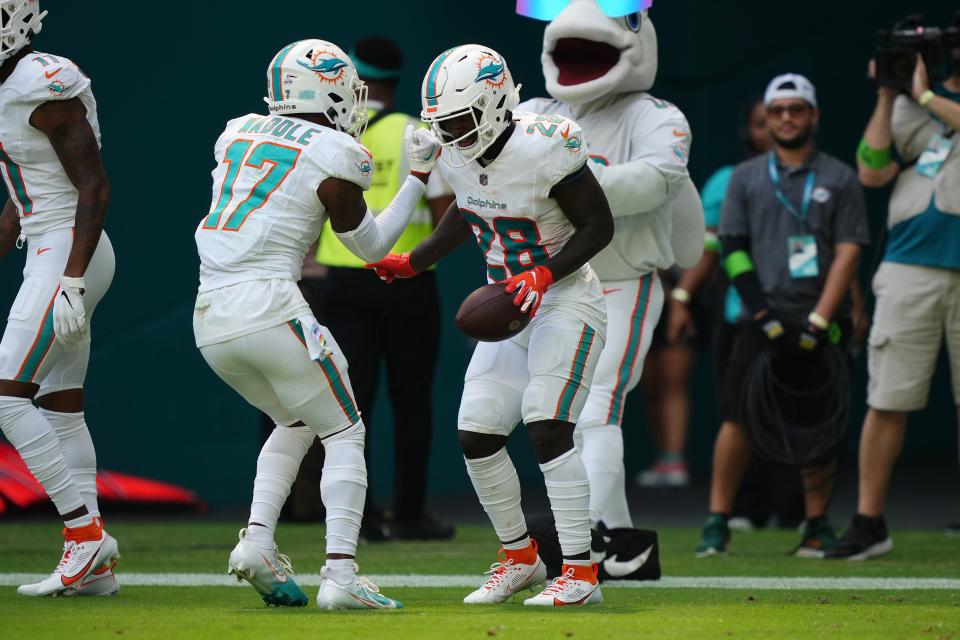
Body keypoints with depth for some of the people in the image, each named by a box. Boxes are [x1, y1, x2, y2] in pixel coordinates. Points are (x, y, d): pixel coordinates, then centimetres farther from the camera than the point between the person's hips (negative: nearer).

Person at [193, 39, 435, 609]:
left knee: (296, 423, 25)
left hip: (211, 318, 6)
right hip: (269, 305, -6)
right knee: (344, 434, 7)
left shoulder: (238, 135, 15)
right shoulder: (333, 159, -2)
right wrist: (417, 180, 18)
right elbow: (373, 247, 9)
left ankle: (257, 541, 6)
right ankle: (341, 574, -7)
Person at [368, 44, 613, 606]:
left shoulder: (542, 149, -25)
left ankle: (581, 574, -14)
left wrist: (546, 276, -26)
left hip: (565, 302, -8)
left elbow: (600, 226, -16)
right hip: (510, 307, 8)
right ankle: (520, 557, 22)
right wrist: (414, 263, 19)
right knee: (477, 437, 3)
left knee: (547, 428, -20)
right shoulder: (459, 156, -2)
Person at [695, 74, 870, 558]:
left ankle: (817, 527, 9)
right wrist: (763, 314, -5)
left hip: (820, 320, 0)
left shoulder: (839, 179, 8)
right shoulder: (746, 178, 12)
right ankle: (717, 523, -3)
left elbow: (848, 254, 1)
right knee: (739, 418, -8)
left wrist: (819, 320, -9)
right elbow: (733, 249, 7)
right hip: (763, 315, 0)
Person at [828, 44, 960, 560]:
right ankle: (868, 523, 3)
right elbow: (872, 172, 3)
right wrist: (886, 97, 1)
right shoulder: (908, 107, 14)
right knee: (887, 401, -2)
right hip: (910, 271, 1)